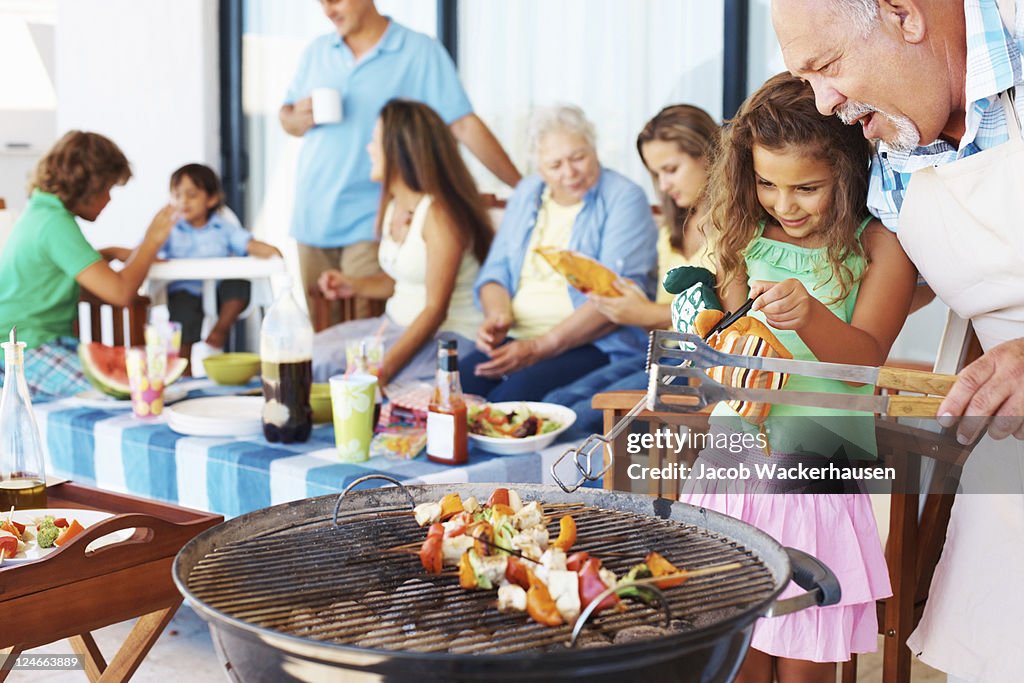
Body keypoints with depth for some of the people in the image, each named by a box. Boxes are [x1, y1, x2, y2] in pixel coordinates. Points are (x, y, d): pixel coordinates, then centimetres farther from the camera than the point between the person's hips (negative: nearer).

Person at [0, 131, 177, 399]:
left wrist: (112, 252, 18)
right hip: (26, 353, -10)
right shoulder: (56, 224, -17)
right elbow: (120, 292, -22)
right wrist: (151, 241, -8)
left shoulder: (40, 210, 13)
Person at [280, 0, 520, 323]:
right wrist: (298, 118, -5)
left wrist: (522, 187, -14)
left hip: (368, 225, -5)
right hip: (311, 221, 5)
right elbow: (287, 119, 20)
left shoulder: (419, 52, -4)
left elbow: (464, 125, -8)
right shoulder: (316, 52, 11)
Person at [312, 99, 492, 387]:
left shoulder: (438, 213, -19)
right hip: (397, 322, 9)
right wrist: (355, 285, 2)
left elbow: (435, 309, -21)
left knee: (323, 363, -22)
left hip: (446, 335, -9)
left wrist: (385, 368, -28)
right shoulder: (393, 206, 8)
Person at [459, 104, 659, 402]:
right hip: (517, 340, 6)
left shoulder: (624, 198, -4)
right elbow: (497, 270, 18)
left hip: (594, 345, -5)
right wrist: (497, 315, -7)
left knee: (512, 396, -34)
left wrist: (540, 347, -20)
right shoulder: (526, 194, 17)